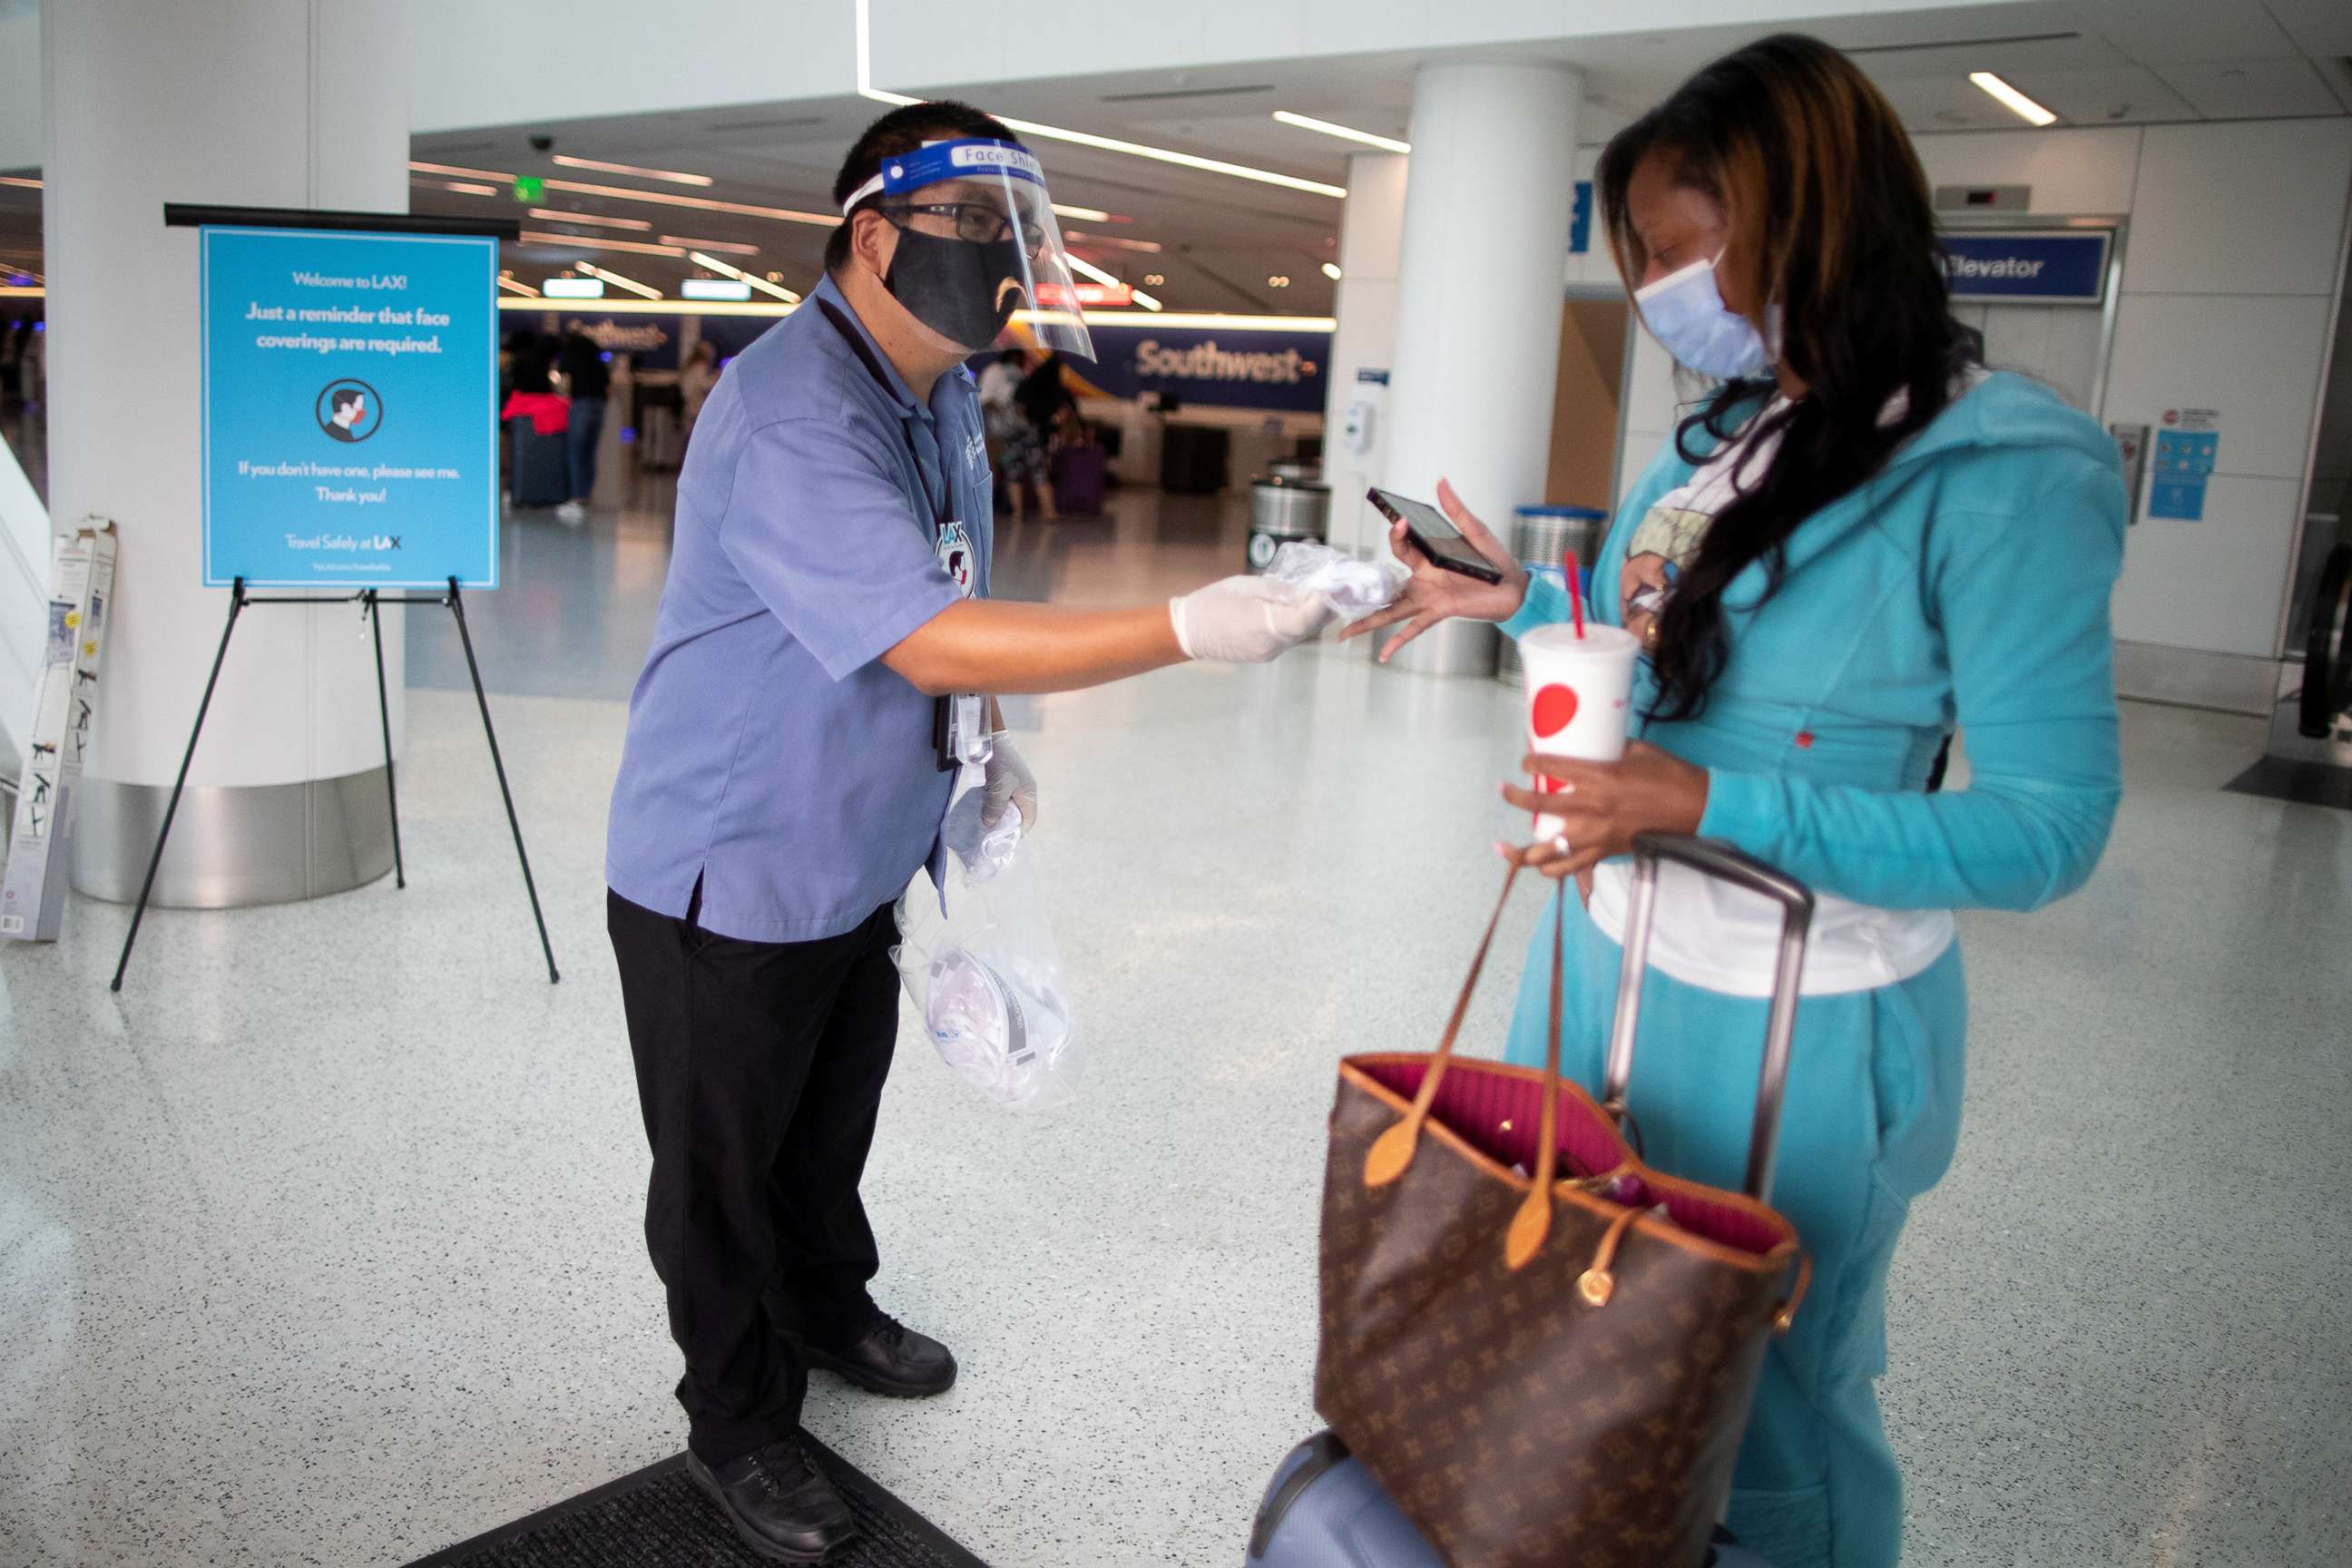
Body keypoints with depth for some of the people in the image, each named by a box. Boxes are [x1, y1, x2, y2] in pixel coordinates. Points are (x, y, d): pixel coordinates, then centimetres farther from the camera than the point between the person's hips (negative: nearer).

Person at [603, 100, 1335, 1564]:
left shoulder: (945, 396, 4)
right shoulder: (791, 417, -28)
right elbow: (929, 639, -37)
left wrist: (980, 736, 8)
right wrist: (1190, 628, -39)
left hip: (857, 854, 8)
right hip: (728, 874, -8)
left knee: (831, 1125, 25)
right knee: (724, 1167, 11)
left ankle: (827, 1309, 50)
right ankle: (738, 1421, 31)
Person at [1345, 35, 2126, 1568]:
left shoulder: (2002, 475, -19)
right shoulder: (1731, 438, 5)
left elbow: (2046, 831, -20)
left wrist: (1713, 804, -29)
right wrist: (1523, 602, 11)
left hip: (1787, 1029, -7)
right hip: (1609, 957, 8)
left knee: (1764, 1404, 12)